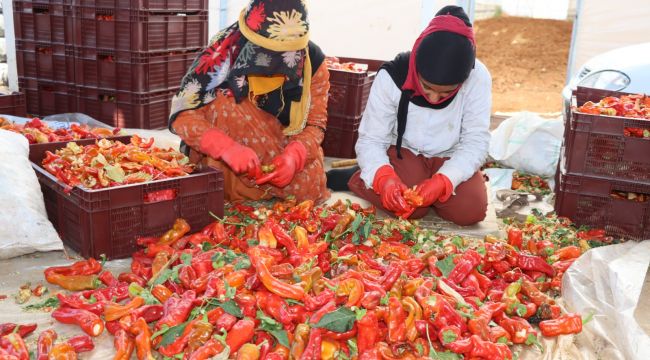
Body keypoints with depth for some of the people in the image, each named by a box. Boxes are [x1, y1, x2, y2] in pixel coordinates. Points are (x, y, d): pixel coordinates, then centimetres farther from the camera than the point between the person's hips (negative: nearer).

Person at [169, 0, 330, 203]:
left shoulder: (312, 61, -17)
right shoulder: (224, 53, -25)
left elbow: (315, 124, -12)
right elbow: (181, 115, -25)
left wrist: (293, 156, -34)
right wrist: (227, 148, -43)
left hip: (281, 145, 2)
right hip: (226, 149, -2)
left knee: (308, 190, -25)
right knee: (223, 104, -30)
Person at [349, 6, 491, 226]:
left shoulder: (478, 78, -21)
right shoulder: (391, 76, -23)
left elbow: (476, 141, -19)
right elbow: (371, 140, -17)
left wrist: (442, 181, -36)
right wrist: (384, 177, -39)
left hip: (450, 157, 2)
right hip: (403, 151, -1)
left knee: (471, 211, -21)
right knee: (408, 206, -27)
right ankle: (361, 178, 2)